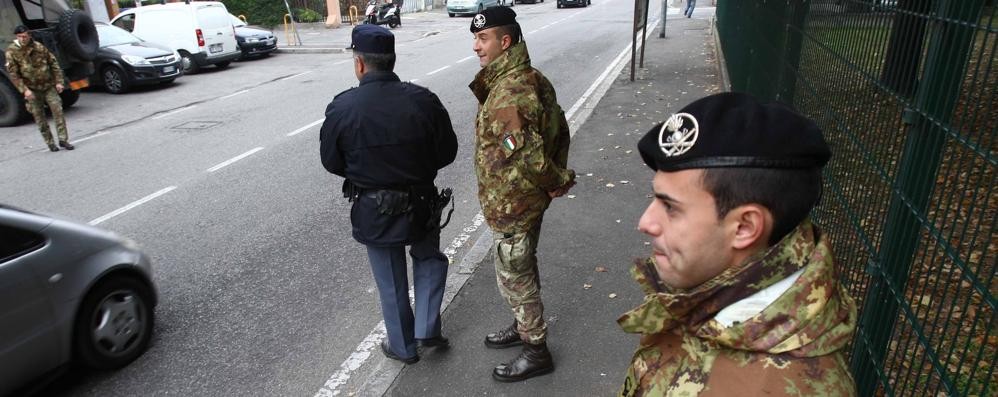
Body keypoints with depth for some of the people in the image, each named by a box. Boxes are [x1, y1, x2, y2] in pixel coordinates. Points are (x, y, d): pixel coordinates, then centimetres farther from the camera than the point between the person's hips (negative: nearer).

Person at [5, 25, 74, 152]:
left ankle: (63, 139, 2)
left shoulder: (39, 47, -2)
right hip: (32, 89, -1)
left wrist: (58, 82, -1)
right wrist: (24, 89, -17)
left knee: (58, 110, -5)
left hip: (48, 86, 1)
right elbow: (13, 74, -8)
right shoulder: (11, 52, -7)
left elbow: (53, 63, 5)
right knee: (39, 117, 4)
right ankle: (50, 143, 13)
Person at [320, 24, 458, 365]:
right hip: (420, 205, 1)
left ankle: (403, 346, 34)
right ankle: (426, 329, 22)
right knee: (429, 259, 28)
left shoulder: (342, 108, -15)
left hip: (373, 212, -1)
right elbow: (447, 152, -3)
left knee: (391, 282, 17)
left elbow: (332, 163, -3)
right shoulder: (423, 100, -12)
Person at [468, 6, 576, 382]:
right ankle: (525, 326, 46)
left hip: (511, 204, -10)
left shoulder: (507, 94, -28)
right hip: (527, 198, 10)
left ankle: (536, 351, 25)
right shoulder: (532, 78, 3)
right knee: (523, 269, 25)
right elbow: (559, 128, 10)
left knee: (513, 276, 8)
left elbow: (528, 155, -33)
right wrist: (557, 177, 9)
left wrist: (558, 181, -16)